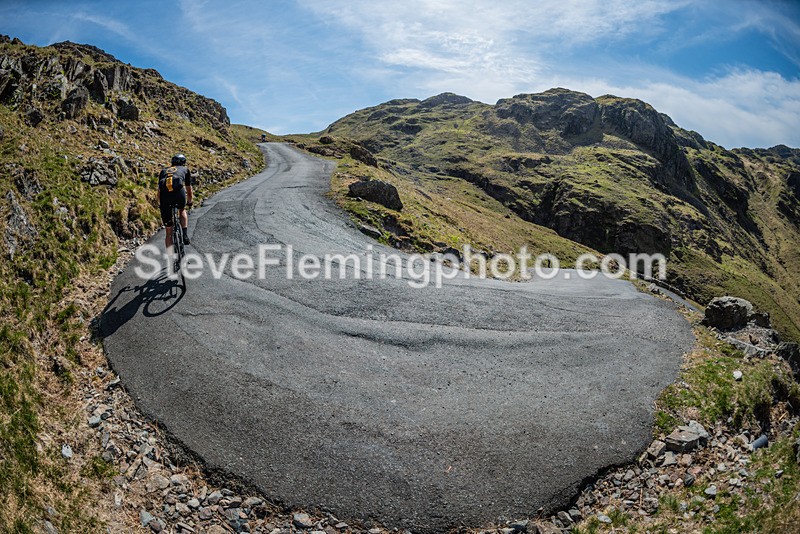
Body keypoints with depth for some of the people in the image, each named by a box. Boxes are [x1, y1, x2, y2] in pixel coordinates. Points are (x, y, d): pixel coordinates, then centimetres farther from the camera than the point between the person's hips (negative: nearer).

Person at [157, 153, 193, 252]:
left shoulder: (164, 170, 33)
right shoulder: (185, 170, 28)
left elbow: (159, 191, 38)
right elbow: (189, 190, 36)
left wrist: (160, 204, 52)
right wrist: (189, 202, 53)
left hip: (164, 195, 2)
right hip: (179, 191, -2)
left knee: (169, 232, 12)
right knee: (182, 210, 35)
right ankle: (185, 235, 17)